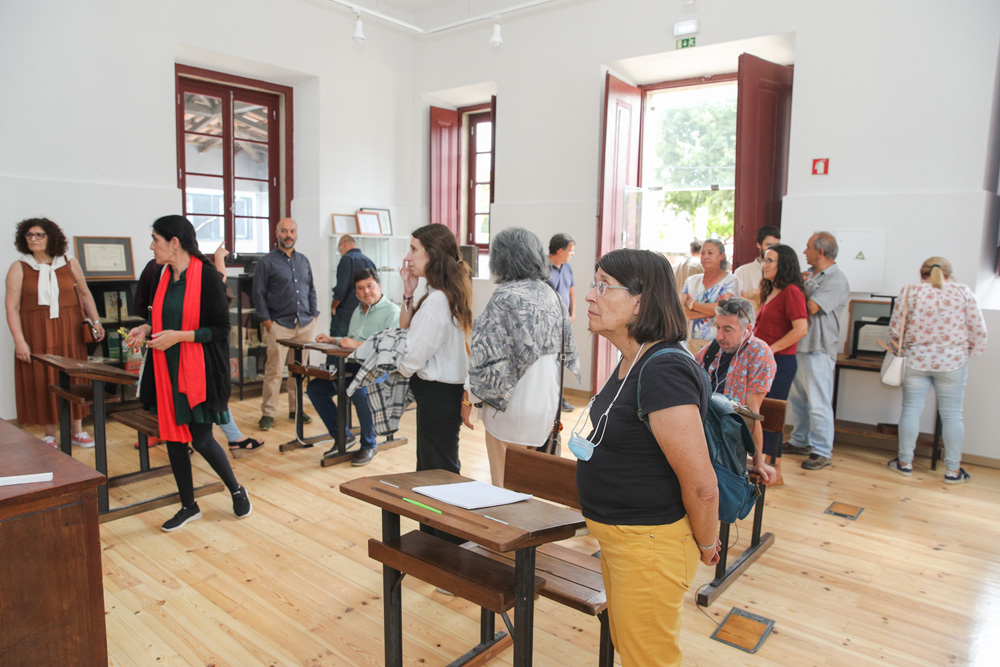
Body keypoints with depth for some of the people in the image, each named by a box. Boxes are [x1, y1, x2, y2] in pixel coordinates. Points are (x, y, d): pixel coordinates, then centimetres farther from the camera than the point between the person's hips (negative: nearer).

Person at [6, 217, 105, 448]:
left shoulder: (70, 264, 5)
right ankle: (50, 434, 14)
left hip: (69, 331, 2)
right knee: (44, 382, 2)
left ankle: (77, 430, 17)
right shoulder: (19, 268, -1)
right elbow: (11, 307, -5)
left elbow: (85, 294, 15)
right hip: (37, 333, -1)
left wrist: (96, 321, 7)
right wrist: (19, 340, -12)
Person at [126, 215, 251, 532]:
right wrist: (148, 330, 3)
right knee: (172, 437, 11)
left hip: (198, 372, -7)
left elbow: (221, 328, -14)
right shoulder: (164, 277, 9)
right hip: (167, 371, 7)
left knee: (201, 439, -2)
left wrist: (178, 336, -20)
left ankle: (237, 491, 24)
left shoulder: (206, 277, -13)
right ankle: (189, 506, 26)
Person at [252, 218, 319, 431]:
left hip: (305, 324, 5)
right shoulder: (267, 261, 0)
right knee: (274, 370, -6)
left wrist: (313, 315, 11)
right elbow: (259, 293, -2)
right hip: (279, 324, -4)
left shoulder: (303, 261, 16)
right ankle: (268, 413, 3)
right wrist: (266, 320, -8)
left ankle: (296, 409, 19)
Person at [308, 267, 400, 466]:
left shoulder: (391, 311, -8)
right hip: (353, 367, 9)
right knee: (315, 387, 2)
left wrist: (357, 345, -26)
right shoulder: (358, 311, 20)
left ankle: (369, 445, -15)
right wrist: (332, 340, 15)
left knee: (359, 391, -36)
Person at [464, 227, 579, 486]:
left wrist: (468, 397, -7)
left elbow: (490, 357, -18)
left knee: (504, 480, 12)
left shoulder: (505, 298, -15)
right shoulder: (551, 296, 6)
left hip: (511, 402, -7)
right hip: (547, 400, 7)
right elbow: (568, 351, 12)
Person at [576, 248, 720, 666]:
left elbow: (701, 485, -26)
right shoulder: (632, 361, 4)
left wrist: (705, 546, -11)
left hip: (650, 544, -10)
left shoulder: (664, 373, -28)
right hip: (617, 538, 10)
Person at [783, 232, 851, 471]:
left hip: (818, 350, -9)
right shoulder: (810, 275, 14)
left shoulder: (836, 279, -12)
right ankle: (800, 441, 30)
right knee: (796, 398, 17)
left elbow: (811, 307, -21)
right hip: (797, 346, 9)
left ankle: (821, 451, 6)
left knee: (818, 403, -3)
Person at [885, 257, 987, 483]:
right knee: (952, 415, 6)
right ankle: (953, 470, 12)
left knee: (911, 409, 8)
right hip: (952, 363, 0)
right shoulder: (963, 292, 0)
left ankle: (905, 462, 15)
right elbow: (979, 331, -1)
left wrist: (903, 347, 17)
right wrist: (970, 354, 14)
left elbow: (895, 329, -1)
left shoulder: (910, 292, -2)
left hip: (916, 360, 0)